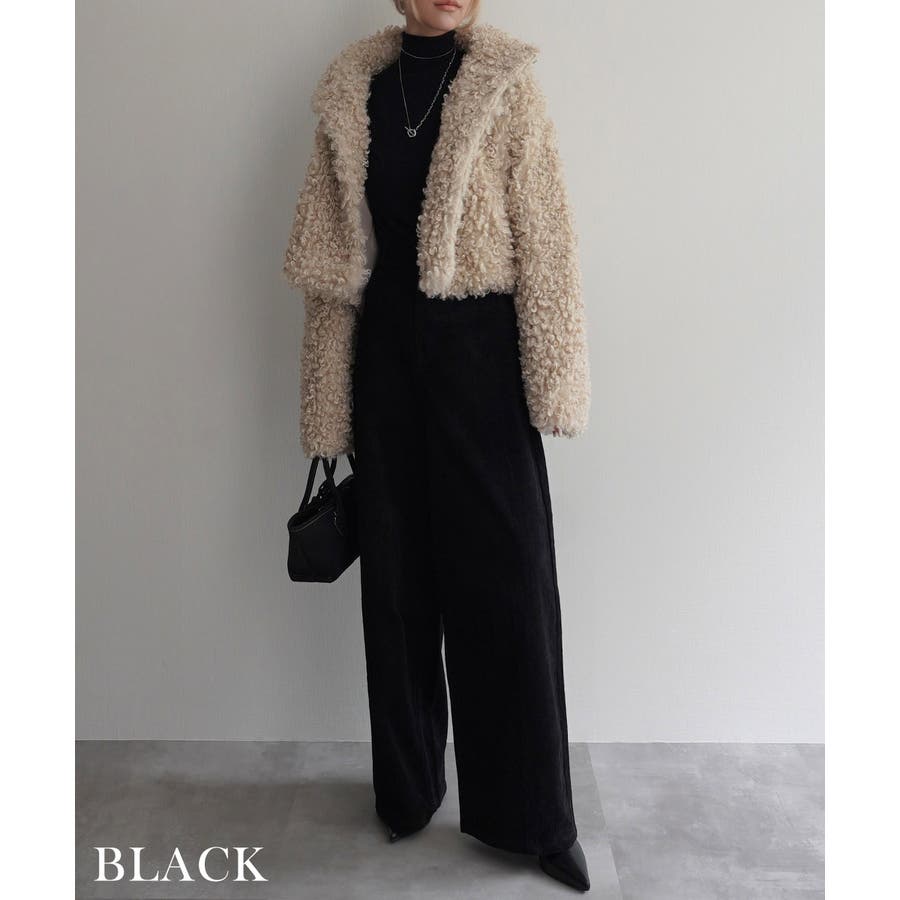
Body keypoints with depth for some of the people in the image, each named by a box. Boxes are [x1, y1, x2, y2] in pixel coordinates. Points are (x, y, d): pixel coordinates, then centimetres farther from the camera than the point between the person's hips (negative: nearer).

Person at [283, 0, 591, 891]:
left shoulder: (507, 84, 1)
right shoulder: (350, 92, 8)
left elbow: (544, 239, -4)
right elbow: (328, 260, 7)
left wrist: (552, 380, -11)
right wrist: (330, 403, 4)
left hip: (478, 348, -2)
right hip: (385, 349, 3)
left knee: (506, 575, 1)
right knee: (397, 573, 10)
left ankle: (534, 814, 17)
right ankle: (406, 787, 29)